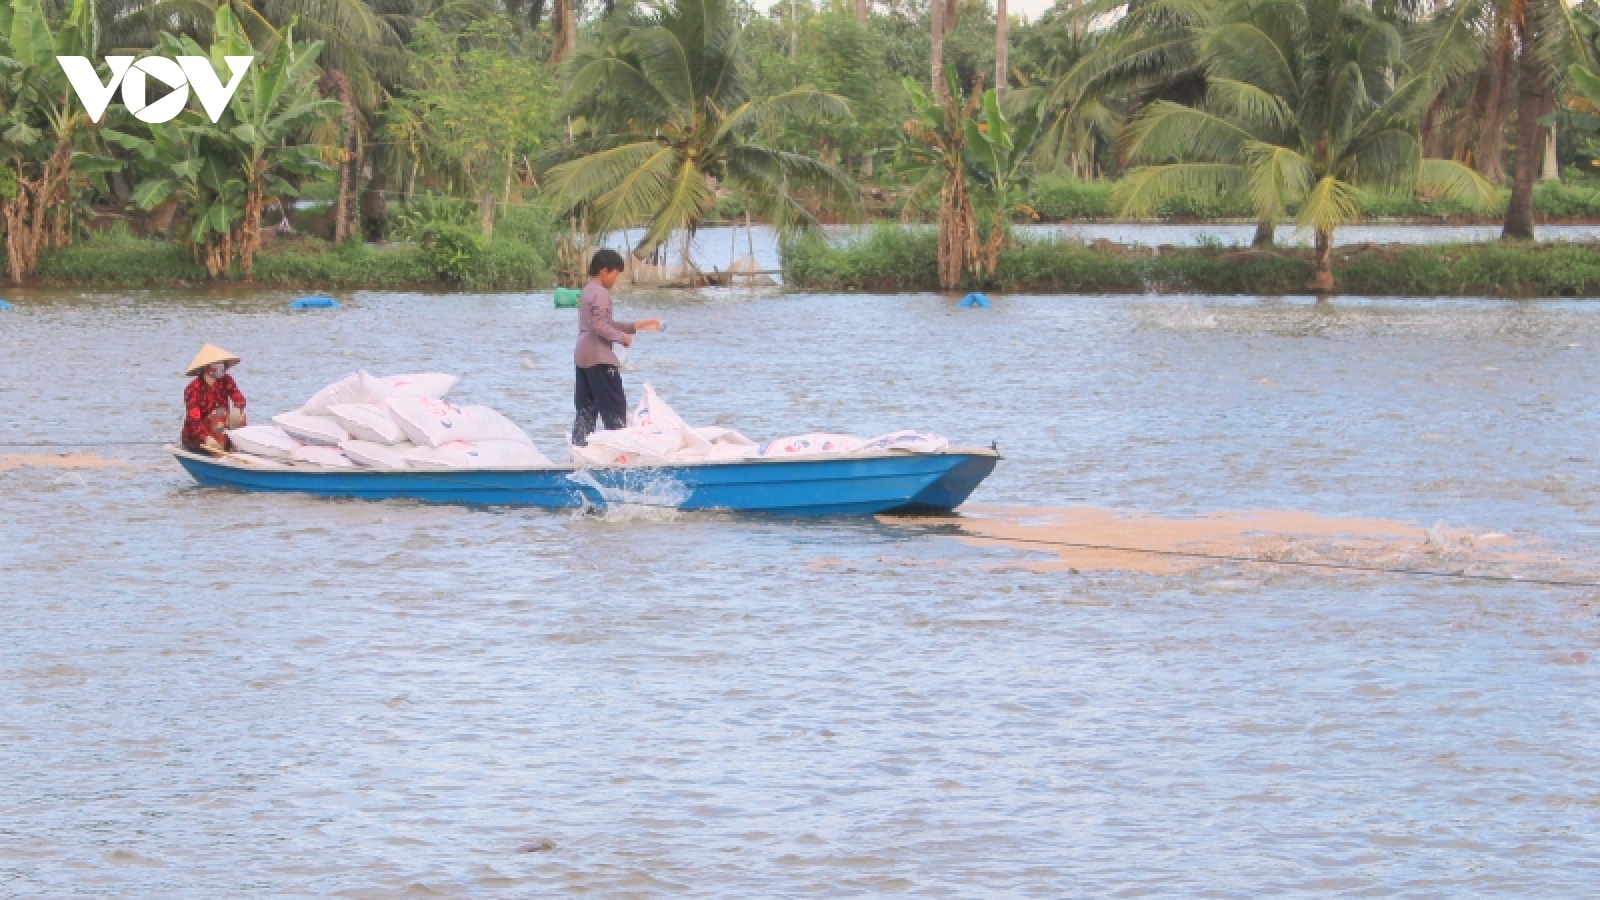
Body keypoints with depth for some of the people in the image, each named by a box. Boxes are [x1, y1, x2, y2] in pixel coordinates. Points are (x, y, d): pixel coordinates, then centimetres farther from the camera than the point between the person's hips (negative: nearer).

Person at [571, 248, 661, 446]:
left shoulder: (588, 291, 18)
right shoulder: (601, 293, -12)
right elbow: (599, 326, -22)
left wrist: (638, 326, 18)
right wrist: (622, 337, -11)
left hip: (583, 356, 10)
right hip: (599, 358, -10)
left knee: (586, 409, 9)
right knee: (615, 407, -5)